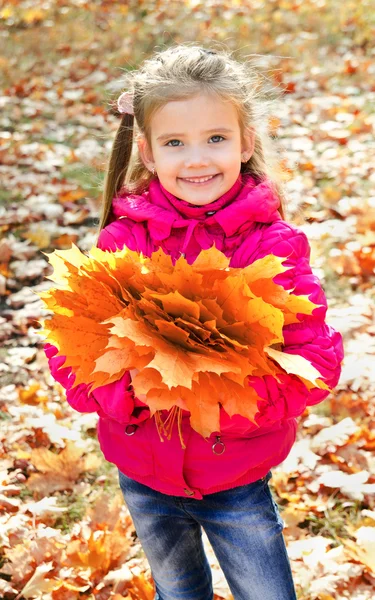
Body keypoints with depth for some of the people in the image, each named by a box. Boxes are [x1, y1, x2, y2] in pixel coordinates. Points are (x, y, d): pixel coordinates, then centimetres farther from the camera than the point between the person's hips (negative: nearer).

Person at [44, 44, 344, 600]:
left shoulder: (275, 245, -15)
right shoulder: (122, 241, -11)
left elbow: (317, 358, -17)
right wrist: (131, 391, -27)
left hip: (239, 478, -2)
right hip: (144, 476, 2)